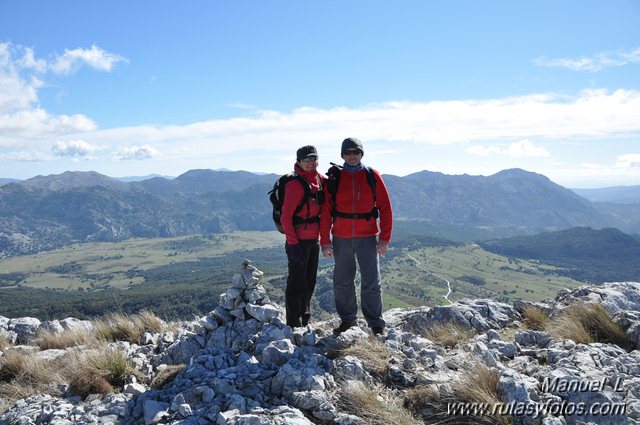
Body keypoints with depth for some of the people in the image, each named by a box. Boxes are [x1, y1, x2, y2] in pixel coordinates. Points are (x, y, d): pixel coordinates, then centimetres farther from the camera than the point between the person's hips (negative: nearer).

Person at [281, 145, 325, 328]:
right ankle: (294, 325, 10)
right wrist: (293, 243, -23)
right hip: (299, 239, -8)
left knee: (310, 281, 18)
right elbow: (286, 217, -18)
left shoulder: (319, 179, 7)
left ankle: (304, 319, 34)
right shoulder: (295, 184, -16)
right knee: (297, 282, -1)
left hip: (314, 238, 8)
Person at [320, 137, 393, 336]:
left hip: (367, 238, -1)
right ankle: (347, 319, 27)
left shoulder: (372, 176, 1)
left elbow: (385, 208, 1)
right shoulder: (334, 178, 2)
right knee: (342, 282, 10)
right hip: (341, 239, 2)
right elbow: (326, 210, 1)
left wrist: (384, 238, -5)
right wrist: (325, 241, -4)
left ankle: (376, 325, 7)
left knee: (371, 283, -3)